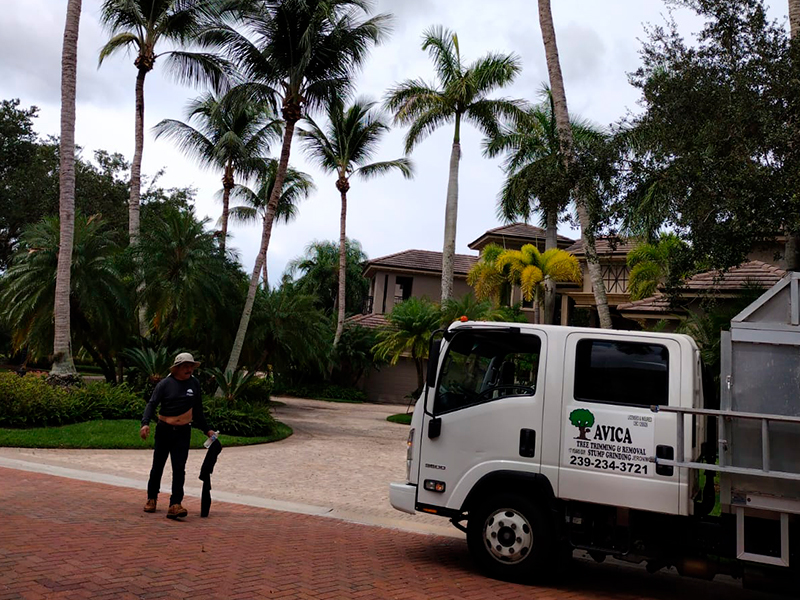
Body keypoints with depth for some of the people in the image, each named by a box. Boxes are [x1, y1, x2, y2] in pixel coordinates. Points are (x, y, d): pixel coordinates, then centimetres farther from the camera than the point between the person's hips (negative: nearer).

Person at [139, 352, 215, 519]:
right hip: (164, 430, -1)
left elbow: (198, 411, 14)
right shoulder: (165, 384, -5)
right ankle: (152, 498, 31)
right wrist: (145, 423, -27)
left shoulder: (194, 384, 4)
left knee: (179, 468, -7)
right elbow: (152, 404, -11)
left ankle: (175, 505, -9)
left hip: (183, 432, 1)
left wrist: (207, 430, 13)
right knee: (158, 466, 11)